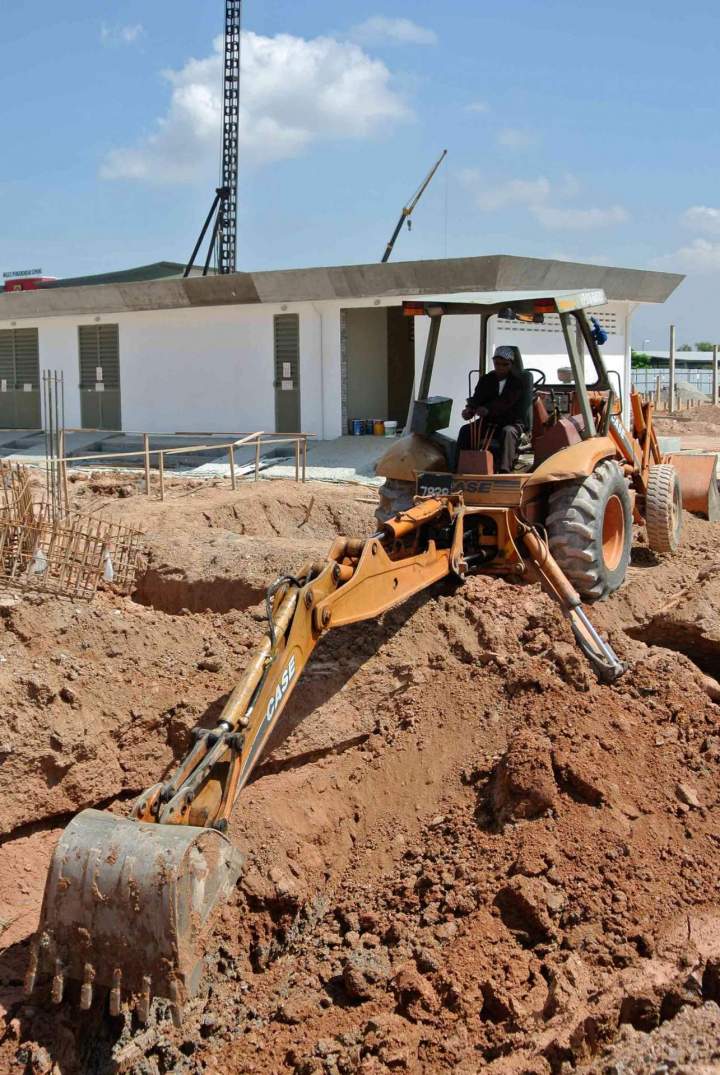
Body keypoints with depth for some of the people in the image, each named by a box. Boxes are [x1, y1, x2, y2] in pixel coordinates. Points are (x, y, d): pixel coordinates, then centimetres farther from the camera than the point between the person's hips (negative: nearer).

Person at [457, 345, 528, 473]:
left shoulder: (516, 381, -7)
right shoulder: (486, 380, 8)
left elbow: (506, 402, -24)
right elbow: (477, 398, -3)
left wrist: (487, 409, -43)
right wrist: (470, 409, -29)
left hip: (512, 422, -4)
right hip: (489, 421, 5)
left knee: (508, 432, -39)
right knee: (466, 430, -19)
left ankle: (504, 470, -48)